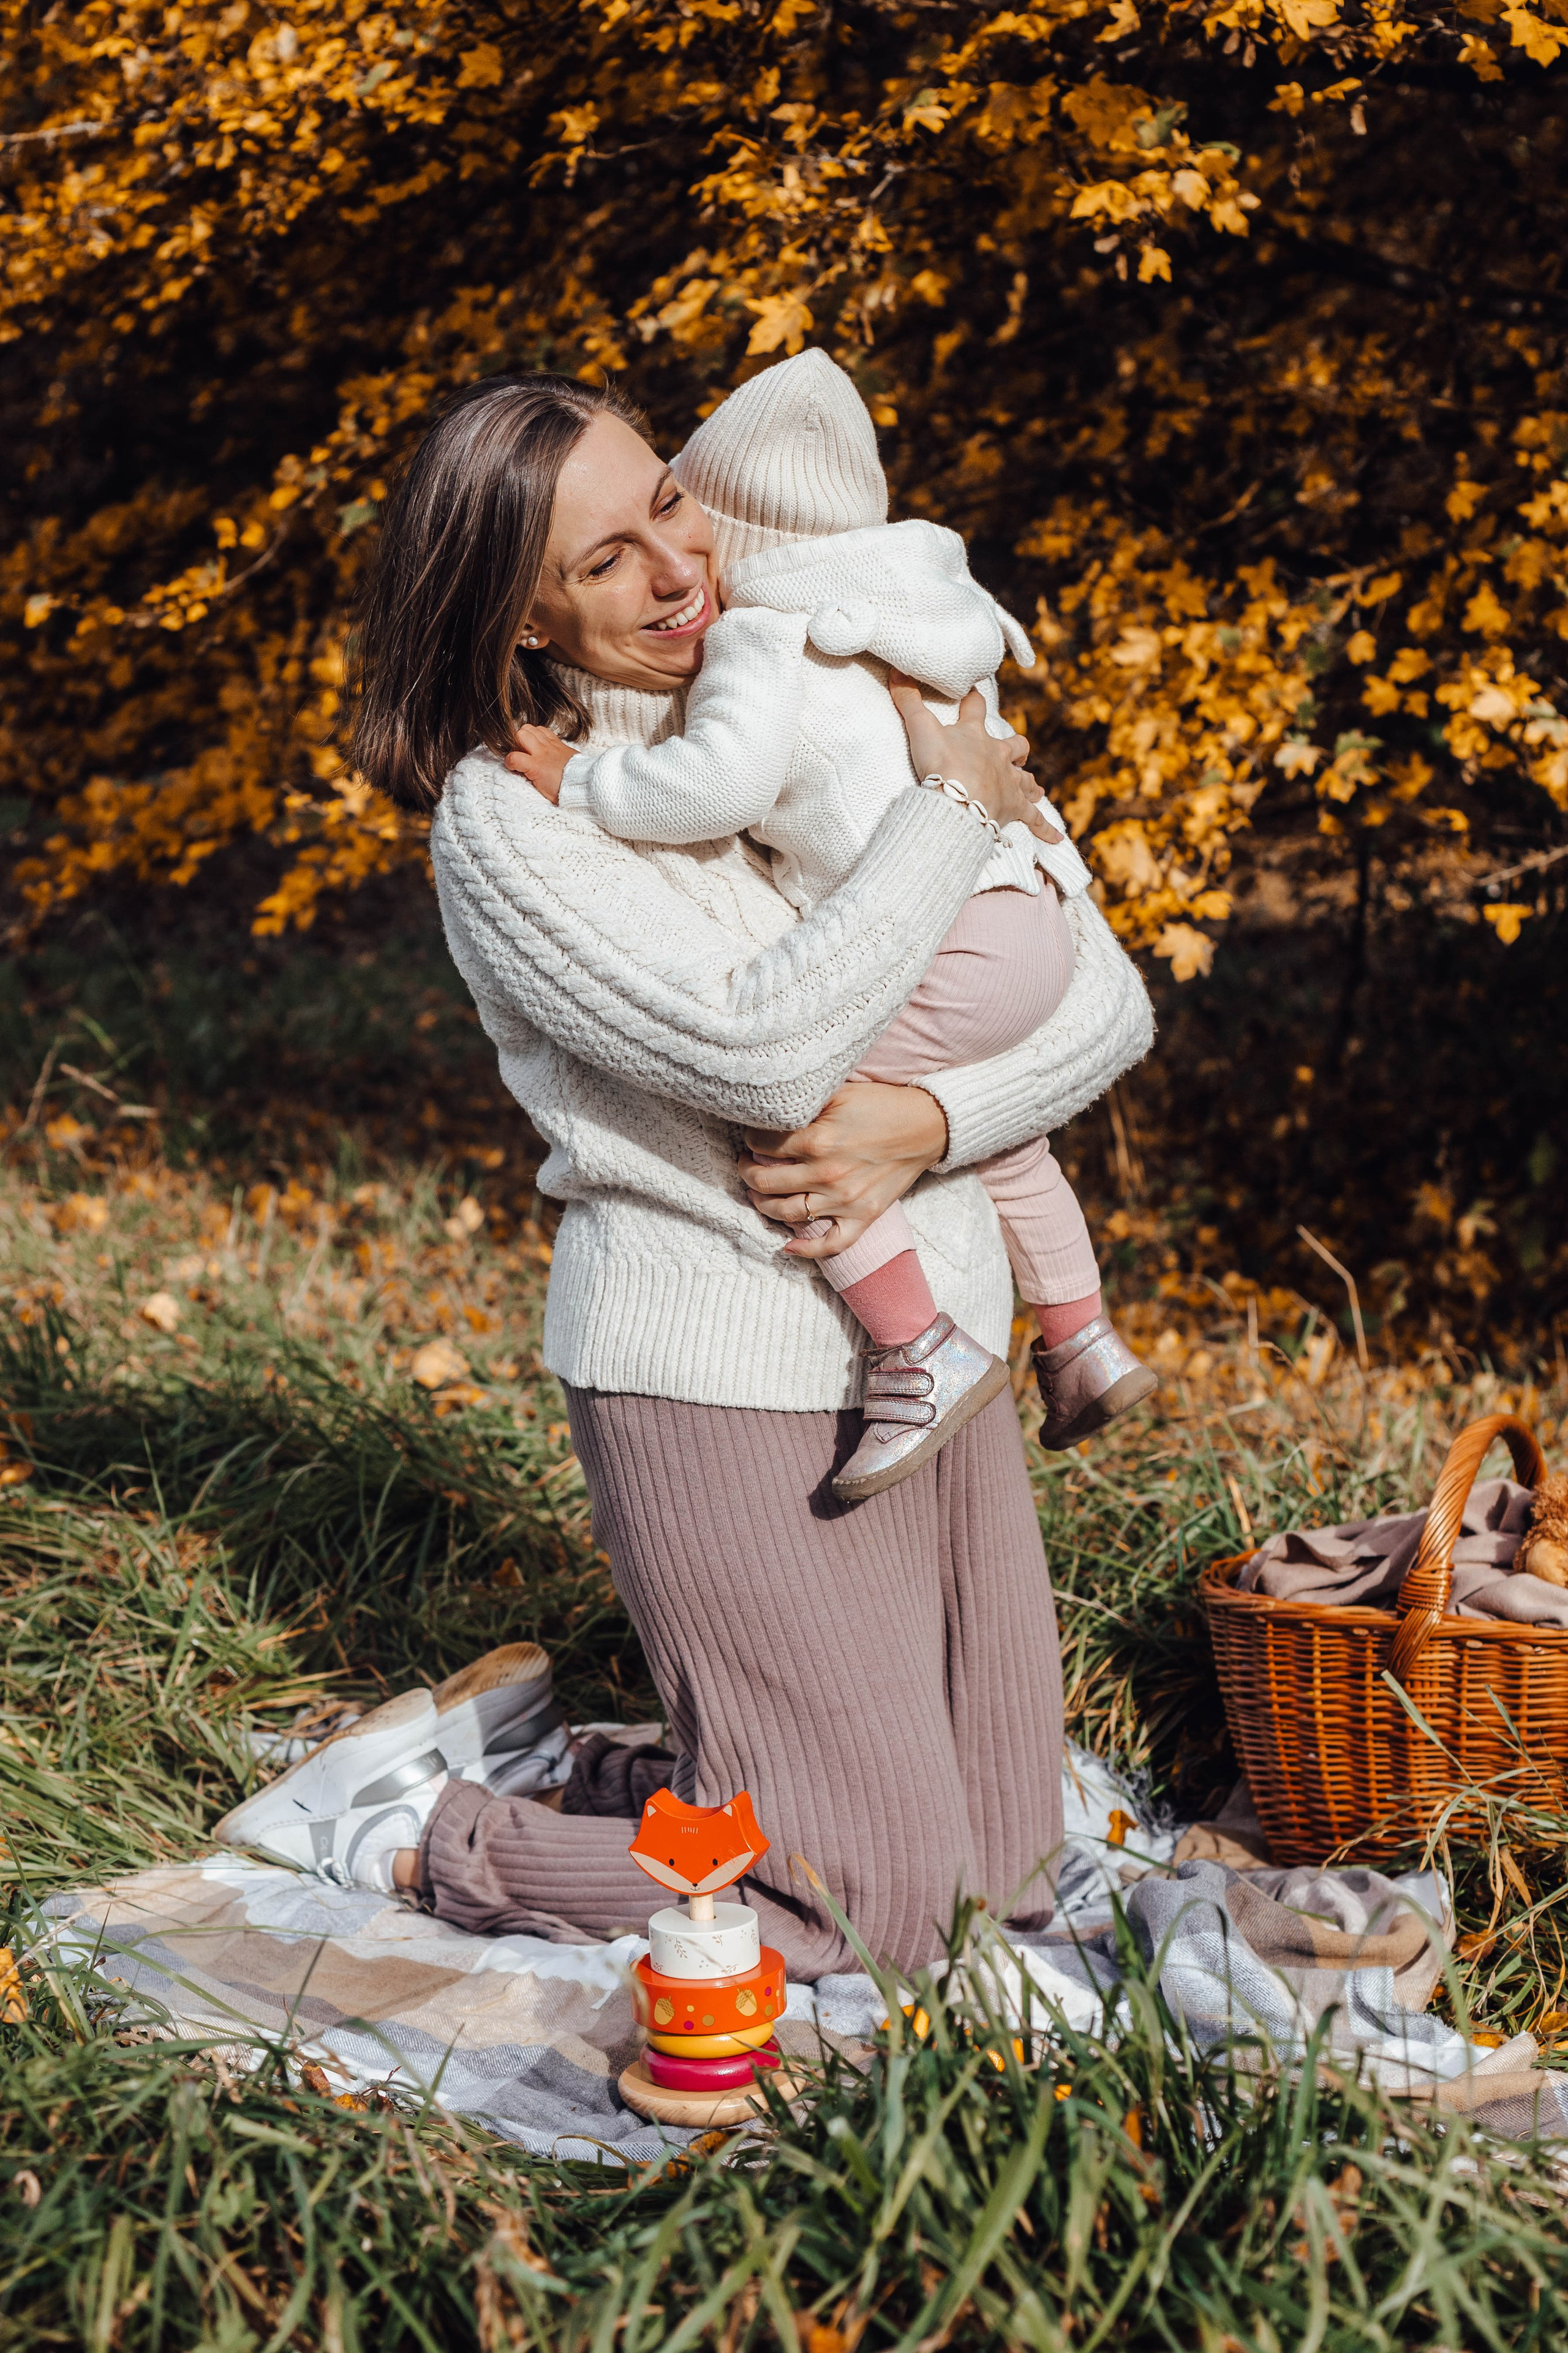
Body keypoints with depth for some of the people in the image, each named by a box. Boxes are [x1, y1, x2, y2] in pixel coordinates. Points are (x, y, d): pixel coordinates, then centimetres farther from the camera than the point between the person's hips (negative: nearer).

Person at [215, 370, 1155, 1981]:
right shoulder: (507, 811, -11)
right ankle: (416, 1830, 14)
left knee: (1001, 1873, 13)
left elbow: (1108, 1005, 4)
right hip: (726, 1376, -7)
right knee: (872, 1907, -4)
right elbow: (763, 1052, -24)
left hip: (936, 1347, 7)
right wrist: (952, 804, -16)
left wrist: (931, 1123, -15)